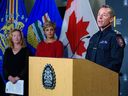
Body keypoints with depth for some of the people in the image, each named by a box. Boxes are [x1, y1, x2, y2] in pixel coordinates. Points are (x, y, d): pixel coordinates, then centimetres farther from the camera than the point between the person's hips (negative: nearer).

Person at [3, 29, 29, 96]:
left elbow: (26, 67, -6)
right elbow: (5, 66, 7)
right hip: (10, 81, 3)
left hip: (22, 80, -3)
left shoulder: (26, 50, 2)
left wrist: (17, 77, -15)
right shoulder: (8, 51, 12)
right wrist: (9, 77, -10)